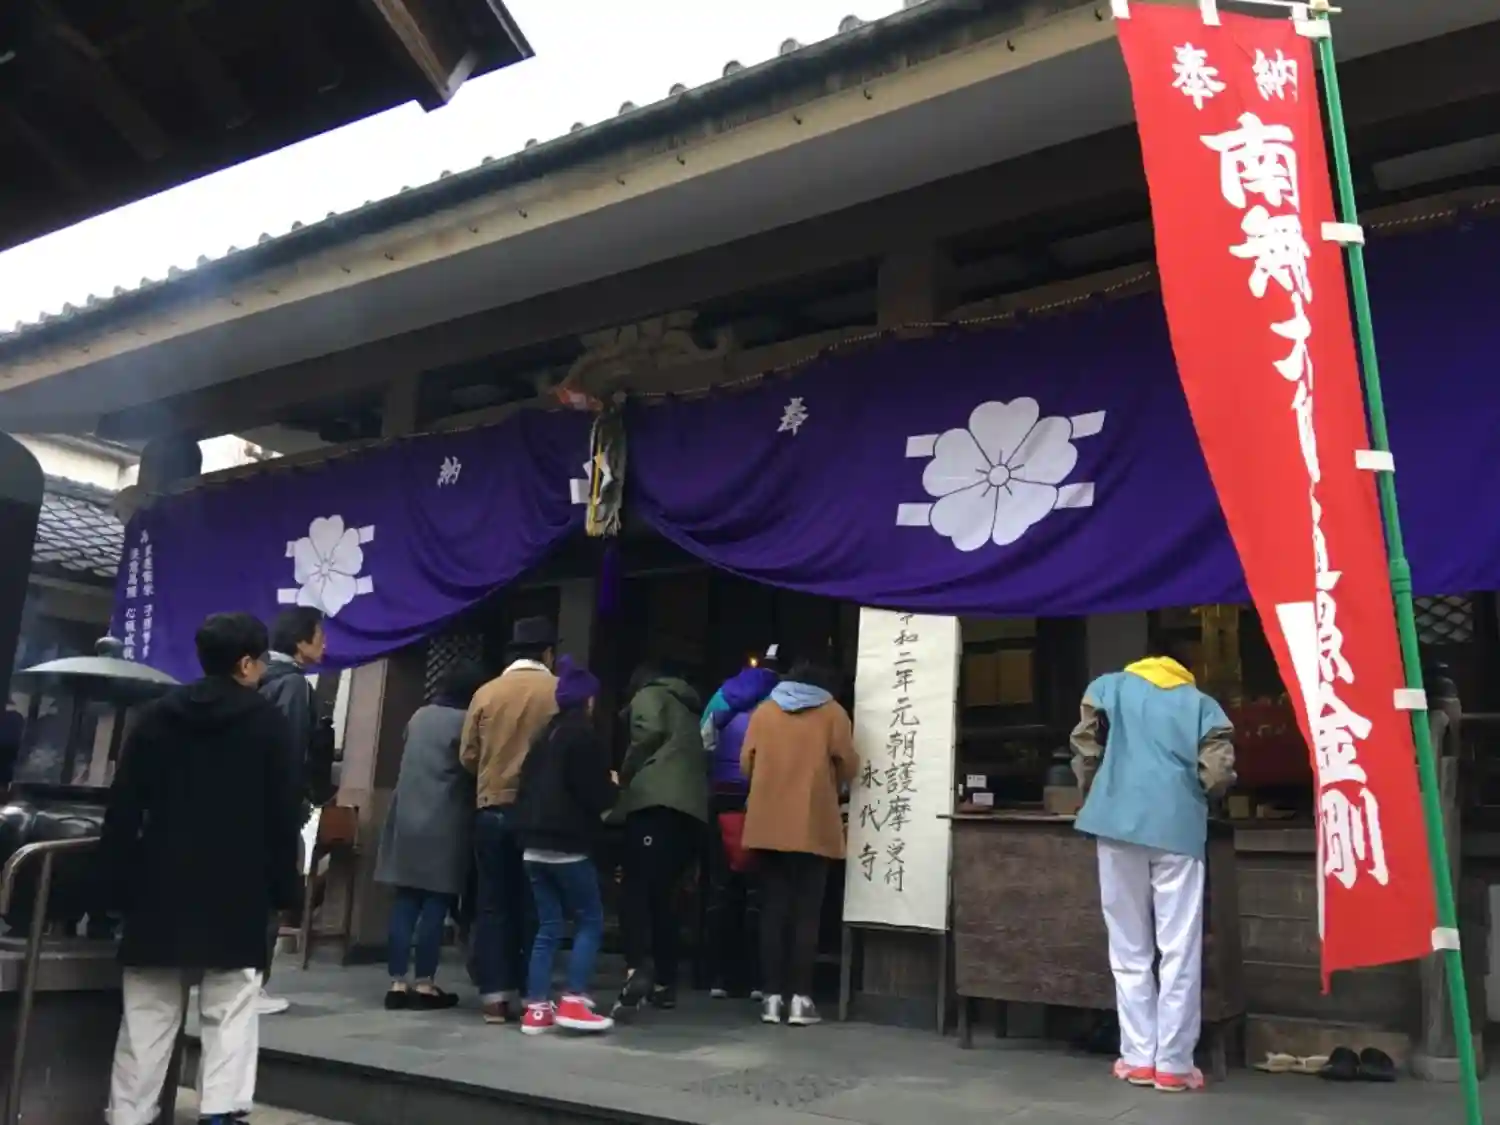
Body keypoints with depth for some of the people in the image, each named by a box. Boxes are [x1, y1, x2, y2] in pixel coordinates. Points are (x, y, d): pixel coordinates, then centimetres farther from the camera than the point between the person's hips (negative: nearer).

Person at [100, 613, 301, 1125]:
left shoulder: (155, 717, 6)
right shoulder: (268, 723, -2)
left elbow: (122, 811, 4)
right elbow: (283, 816, -4)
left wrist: (115, 888, 8)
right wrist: (283, 891, 2)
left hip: (160, 891, 3)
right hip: (237, 895, -3)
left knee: (147, 1015, 10)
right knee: (230, 1011, 1)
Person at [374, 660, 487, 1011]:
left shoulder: (420, 716, 11)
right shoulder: (466, 721, -8)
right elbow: (472, 769, -7)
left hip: (407, 818, 6)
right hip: (444, 824, -6)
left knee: (405, 902, 7)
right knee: (436, 904, 0)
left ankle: (397, 984, 9)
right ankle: (424, 985, 3)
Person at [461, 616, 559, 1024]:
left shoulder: (486, 692, -1)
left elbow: (468, 756, 1)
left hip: (492, 809, 2)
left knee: (492, 903, 8)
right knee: (533, 904, 7)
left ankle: (494, 996, 6)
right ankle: (530, 993, 8)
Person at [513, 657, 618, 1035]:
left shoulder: (544, 735, 16)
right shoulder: (584, 735, -8)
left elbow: (530, 783, 18)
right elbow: (597, 794, -12)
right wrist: (613, 788, 7)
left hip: (535, 843, 7)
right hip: (567, 844, -7)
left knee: (548, 926, 9)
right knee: (590, 921, 3)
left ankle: (537, 1008, 6)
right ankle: (573, 1002, -4)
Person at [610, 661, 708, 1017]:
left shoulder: (648, 695, 14)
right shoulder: (689, 707, 35)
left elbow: (649, 732, -6)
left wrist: (625, 777, 6)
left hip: (656, 799, -7)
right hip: (692, 806, 7)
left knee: (636, 888, -12)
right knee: (664, 894, 12)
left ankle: (637, 969, -29)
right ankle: (665, 983, 10)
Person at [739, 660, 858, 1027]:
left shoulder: (764, 711, 8)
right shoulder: (832, 713, 2)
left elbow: (746, 765, 6)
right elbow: (848, 768, -1)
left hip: (767, 825, 2)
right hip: (814, 827, -2)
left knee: (773, 909, 7)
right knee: (807, 912, 2)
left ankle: (773, 996, 5)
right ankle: (800, 999, -1)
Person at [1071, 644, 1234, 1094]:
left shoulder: (1111, 686, 16)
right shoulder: (1202, 704, 14)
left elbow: (1085, 745, 3)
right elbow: (1218, 772, 0)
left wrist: (1093, 794, 19)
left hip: (1120, 821, 1)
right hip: (1178, 828, 0)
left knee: (1130, 948, 9)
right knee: (1179, 951, 3)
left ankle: (1138, 1058, 10)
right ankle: (1173, 1064, 4)